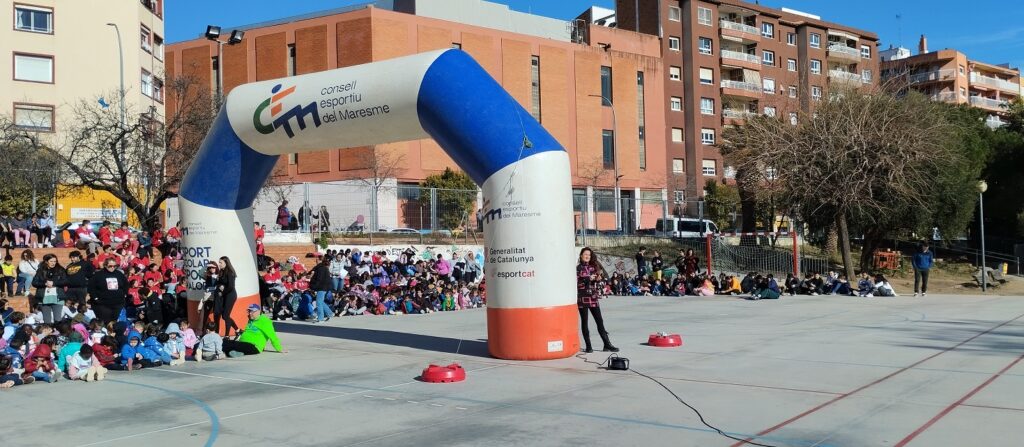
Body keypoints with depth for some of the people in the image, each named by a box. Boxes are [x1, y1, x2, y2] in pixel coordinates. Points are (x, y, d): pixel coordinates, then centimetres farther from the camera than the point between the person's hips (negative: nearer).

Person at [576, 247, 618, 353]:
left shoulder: (593, 267, 12)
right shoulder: (578, 268, 0)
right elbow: (576, 283, -9)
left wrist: (598, 279, -2)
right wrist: (588, 279, -18)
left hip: (593, 297, 4)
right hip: (582, 297, -4)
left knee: (600, 321, 2)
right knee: (584, 321, 2)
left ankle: (607, 344, 4)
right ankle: (588, 346, 7)